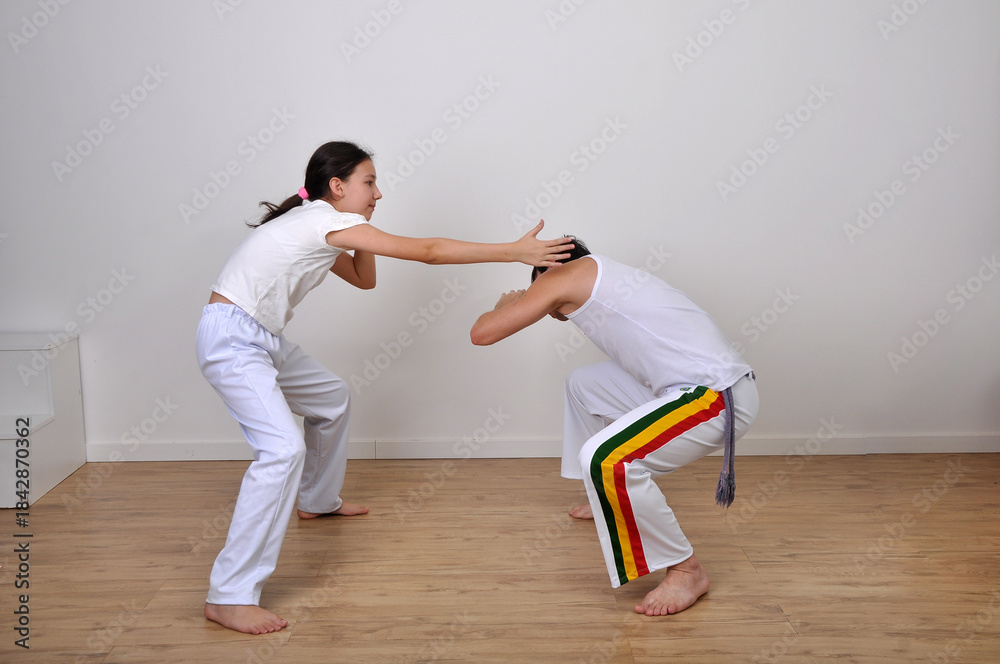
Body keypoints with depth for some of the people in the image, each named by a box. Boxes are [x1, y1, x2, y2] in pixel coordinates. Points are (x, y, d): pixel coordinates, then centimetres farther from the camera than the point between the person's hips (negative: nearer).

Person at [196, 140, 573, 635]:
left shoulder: (319, 227, 14)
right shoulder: (328, 221, -15)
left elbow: (364, 279, 23)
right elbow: (427, 251, -18)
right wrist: (516, 251, -15)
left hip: (259, 338, 11)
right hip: (231, 339, -11)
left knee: (331, 398, 25)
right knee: (283, 450, -23)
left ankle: (317, 500, 46)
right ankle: (229, 597, -19)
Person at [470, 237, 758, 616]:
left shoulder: (561, 275, -4)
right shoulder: (604, 275, 21)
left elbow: (482, 334, -4)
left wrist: (507, 305, 20)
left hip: (718, 399, -10)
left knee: (604, 459, -26)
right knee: (583, 385, 21)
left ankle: (685, 571, -8)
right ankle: (612, 499, 36)